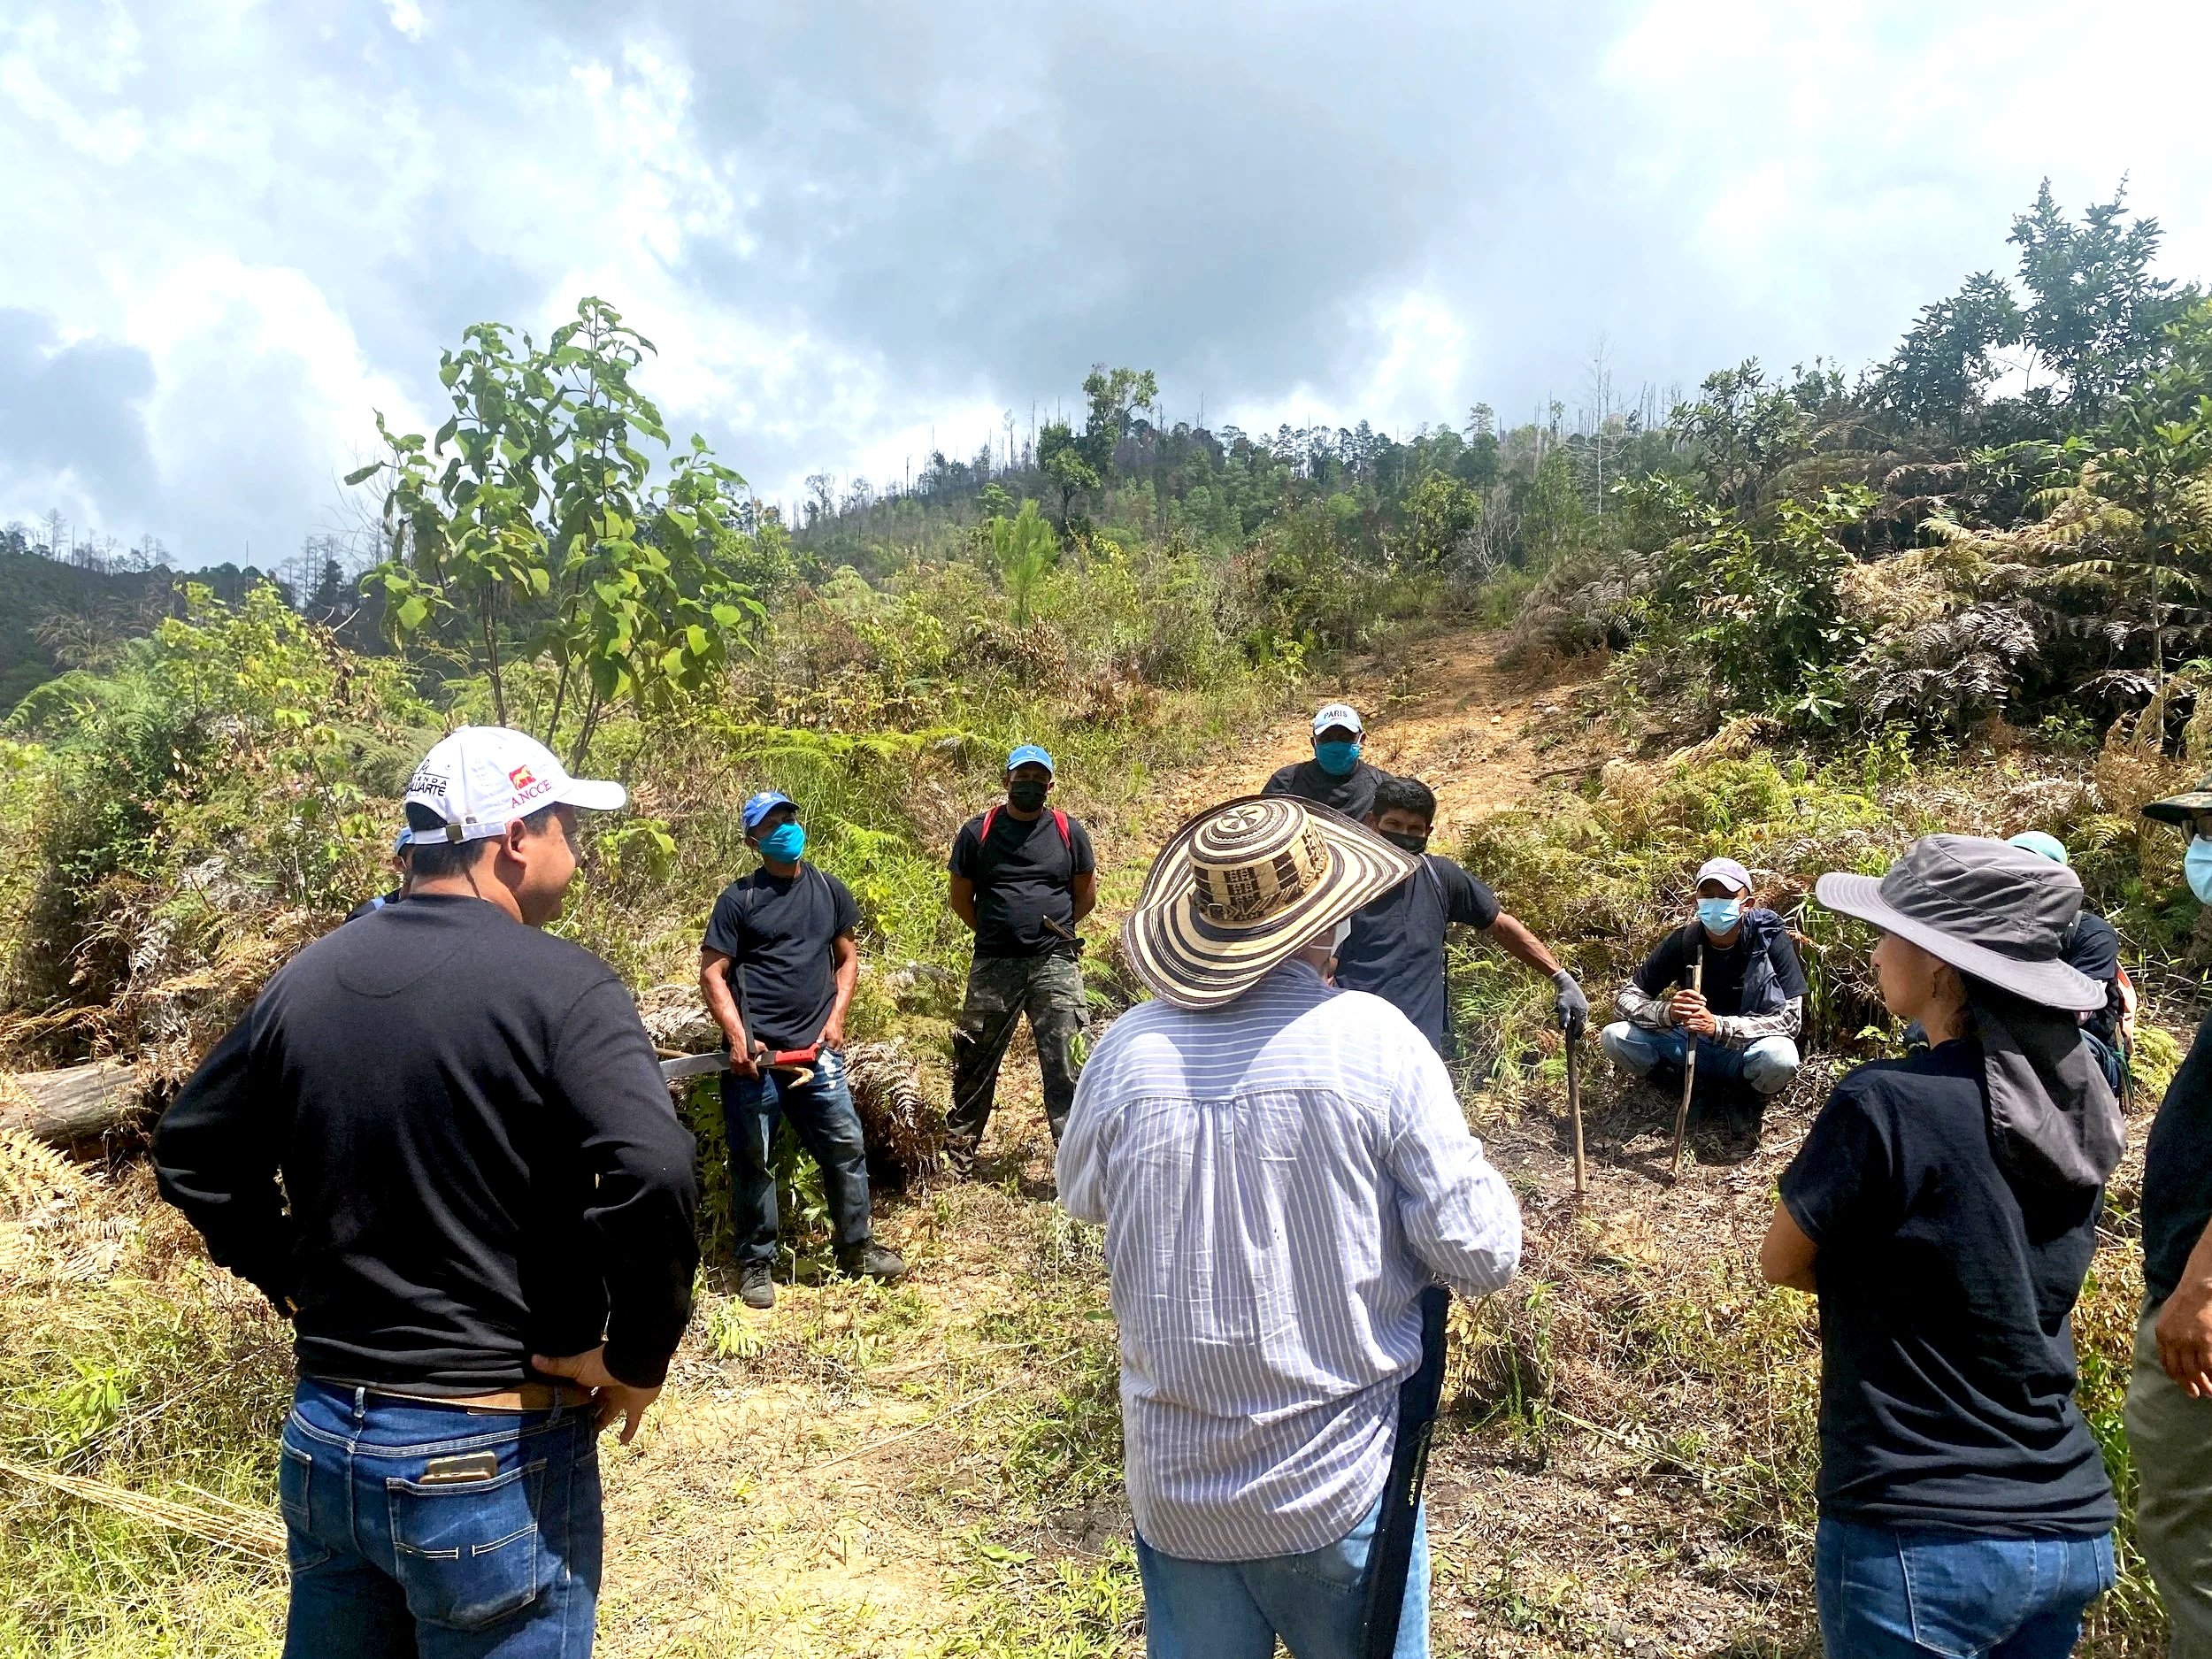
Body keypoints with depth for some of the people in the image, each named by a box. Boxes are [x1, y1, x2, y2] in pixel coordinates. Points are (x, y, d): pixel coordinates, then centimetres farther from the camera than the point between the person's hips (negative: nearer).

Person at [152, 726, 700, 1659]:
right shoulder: (558, 985, -18)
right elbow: (652, 1177, -31)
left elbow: (192, 1154, 14)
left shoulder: (308, 980, 3)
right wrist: (640, 1358, -17)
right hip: (493, 1457, -6)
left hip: (322, 1440, 6)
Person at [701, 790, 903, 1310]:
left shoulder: (829, 890, 9)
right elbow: (712, 974, -4)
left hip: (816, 1049, 3)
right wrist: (738, 1039, -14)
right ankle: (756, 1263, 17)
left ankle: (856, 1247, 21)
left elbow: (848, 957, 16)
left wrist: (836, 1017, 3)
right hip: (755, 1052, -3)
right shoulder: (738, 899, -2)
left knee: (846, 1146, 5)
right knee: (753, 1160, 4)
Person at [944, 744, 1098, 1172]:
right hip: (993, 966, 1)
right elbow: (959, 895, 13)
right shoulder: (978, 832, 3)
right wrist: (991, 933, 12)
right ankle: (957, 1151, 28)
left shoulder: (1069, 831, 4)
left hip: (1055, 964, -1)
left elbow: (1086, 893, 15)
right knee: (975, 1062, 11)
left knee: (1067, 1066, -3)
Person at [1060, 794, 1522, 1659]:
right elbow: (1481, 1253, -14)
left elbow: (1082, 1196, 8)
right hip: (1338, 1486, -2)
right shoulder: (1374, 1037, -19)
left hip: (1175, 1482, 2)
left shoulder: (1127, 1049, -11)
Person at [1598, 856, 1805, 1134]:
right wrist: (1667, 1012, -32)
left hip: (1746, 1052, -2)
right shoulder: (1681, 942, -10)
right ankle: (1702, 1090, -2)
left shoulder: (1771, 941, -16)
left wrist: (1718, 1026, -35)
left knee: (1779, 1056, -38)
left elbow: (1790, 1019, -21)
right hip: (1692, 1046, 2)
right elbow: (1627, 998, -9)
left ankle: (1747, 1098, -3)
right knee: (1614, 1038, -20)